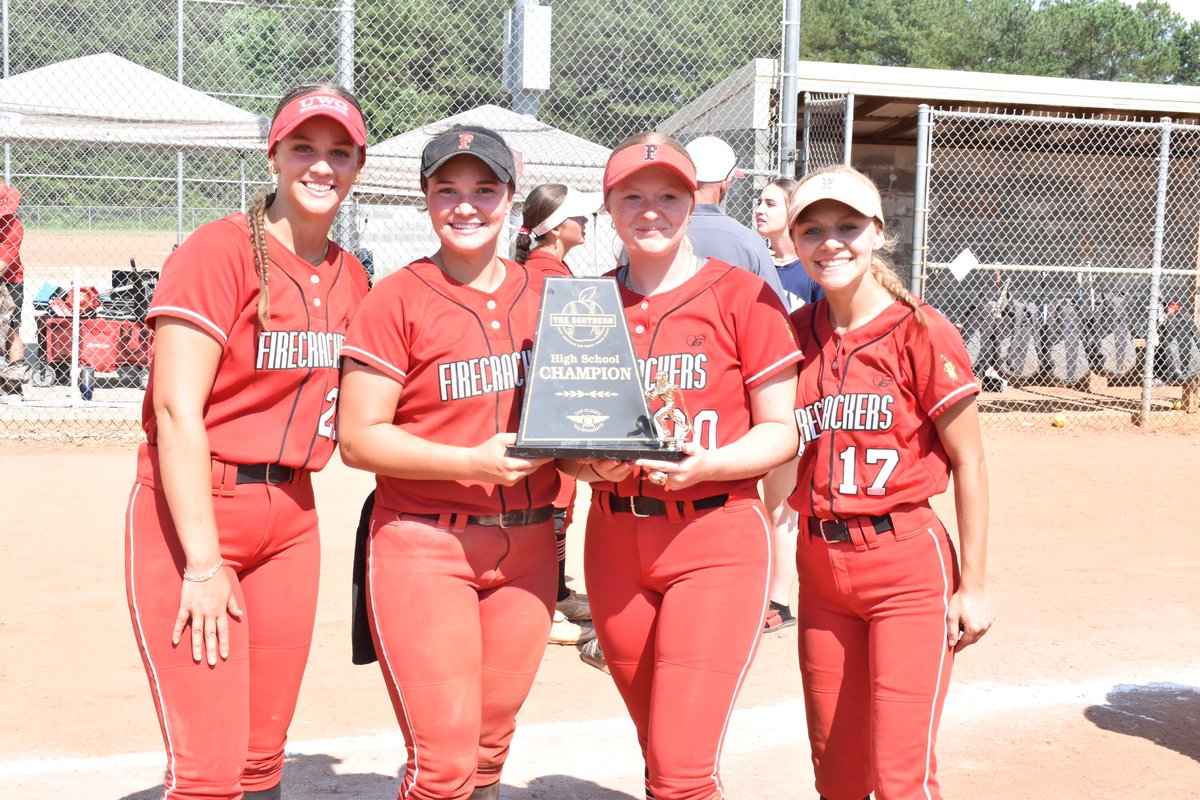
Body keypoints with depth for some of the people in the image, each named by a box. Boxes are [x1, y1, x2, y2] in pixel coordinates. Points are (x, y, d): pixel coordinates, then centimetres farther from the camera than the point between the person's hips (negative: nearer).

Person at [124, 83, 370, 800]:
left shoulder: (350, 276, 11)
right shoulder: (220, 251, -10)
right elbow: (177, 411, -15)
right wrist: (203, 562, -18)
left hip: (291, 517, 7)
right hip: (193, 510, -6)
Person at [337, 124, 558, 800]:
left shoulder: (544, 292, 9)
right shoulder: (398, 299, -6)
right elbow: (358, 438, -9)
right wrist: (471, 461, -20)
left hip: (527, 547, 5)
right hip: (424, 546, -4)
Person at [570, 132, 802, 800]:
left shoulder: (743, 295, -3)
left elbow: (782, 432, -4)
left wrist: (705, 465, -20)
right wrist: (590, 463, -10)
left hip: (718, 538, -4)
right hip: (615, 539, 4)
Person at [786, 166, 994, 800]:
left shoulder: (921, 333, -9)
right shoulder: (795, 334, 5)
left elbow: (969, 465, -6)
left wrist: (973, 585, -7)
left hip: (907, 565, -5)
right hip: (820, 566, 5)